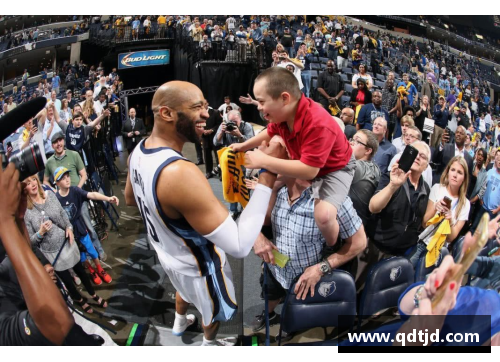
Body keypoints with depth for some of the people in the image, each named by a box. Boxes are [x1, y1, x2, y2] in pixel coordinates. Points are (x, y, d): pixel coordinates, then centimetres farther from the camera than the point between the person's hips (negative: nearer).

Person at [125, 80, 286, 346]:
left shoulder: (138, 152, -14)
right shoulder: (181, 173, -43)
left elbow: (130, 199, 7)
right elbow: (239, 246, -42)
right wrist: (268, 175, -42)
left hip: (168, 253, 7)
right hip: (198, 265, -7)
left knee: (185, 289, 39)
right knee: (214, 307, 27)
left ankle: (179, 324, 68)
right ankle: (209, 343, 58)